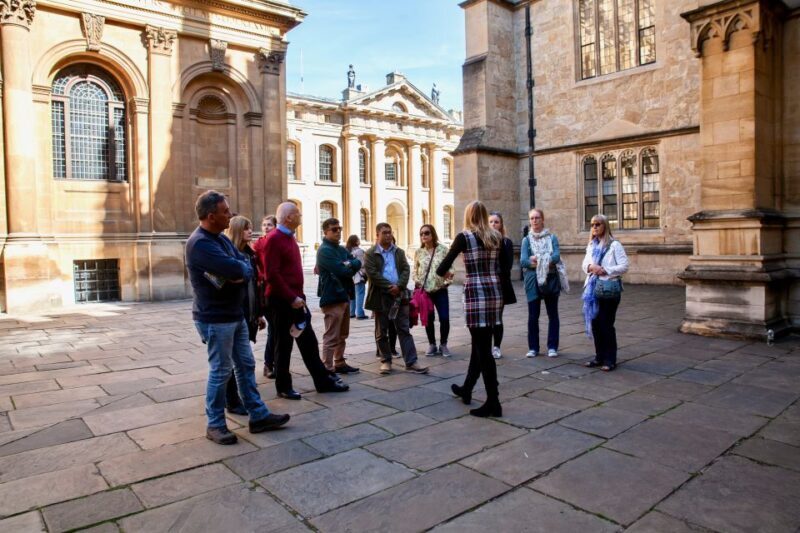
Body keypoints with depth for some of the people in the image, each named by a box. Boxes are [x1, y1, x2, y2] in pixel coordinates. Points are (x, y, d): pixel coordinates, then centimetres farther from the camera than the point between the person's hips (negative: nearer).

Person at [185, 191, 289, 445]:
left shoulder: (221, 237, 11)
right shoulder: (200, 243, -20)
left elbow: (246, 267, 5)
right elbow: (234, 268, -31)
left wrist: (239, 273, -18)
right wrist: (241, 269, -8)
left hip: (235, 314, 9)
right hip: (215, 318, -9)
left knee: (246, 365, 13)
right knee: (220, 371, 2)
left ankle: (258, 416, 23)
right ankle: (215, 425, 17)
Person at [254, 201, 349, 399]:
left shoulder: (289, 238, 15)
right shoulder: (273, 239, -15)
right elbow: (272, 275, -22)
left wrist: (298, 295, 15)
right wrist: (291, 297, -22)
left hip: (296, 299, 9)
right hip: (281, 301, -9)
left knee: (309, 342, 13)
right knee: (284, 345, 3)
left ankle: (323, 381, 21)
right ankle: (283, 387, 17)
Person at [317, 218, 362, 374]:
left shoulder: (342, 249, 17)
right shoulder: (324, 250, -12)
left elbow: (358, 263, 7)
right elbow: (342, 271, -21)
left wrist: (350, 265, -13)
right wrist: (351, 267, -1)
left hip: (344, 295, 9)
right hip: (332, 297, -9)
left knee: (342, 335, 17)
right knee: (331, 337, -7)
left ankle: (340, 364, 28)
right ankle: (327, 370, -3)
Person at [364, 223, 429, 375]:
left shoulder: (399, 252, 13)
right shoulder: (370, 254, 0)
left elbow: (406, 270, 3)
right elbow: (372, 274, -11)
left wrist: (398, 286, -14)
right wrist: (389, 287, -16)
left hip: (399, 295, 3)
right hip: (380, 297, -3)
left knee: (404, 330, 2)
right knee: (381, 332, 6)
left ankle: (411, 362, 3)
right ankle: (385, 361, 19)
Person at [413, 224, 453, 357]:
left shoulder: (443, 249, -4)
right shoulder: (418, 252, 4)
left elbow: (450, 267, -2)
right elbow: (415, 270, 11)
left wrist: (447, 280, -14)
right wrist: (417, 282, -4)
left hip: (440, 290, -2)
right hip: (424, 290, 2)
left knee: (444, 318, -6)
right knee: (428, 319, 8)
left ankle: (443, 345, 14)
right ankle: (432, 345, 23)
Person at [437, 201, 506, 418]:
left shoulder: (464, 237, -6)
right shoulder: (497, 237, 8)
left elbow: (443, 268, -5)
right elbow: (504, 267, 16)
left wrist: (444, 273, 17)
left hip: (476, 294, -6)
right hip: (495, 293, 6)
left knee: (483, 349, -1)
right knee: (480, 343, 18)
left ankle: (493, 402, 3)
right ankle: (466, 389, 35)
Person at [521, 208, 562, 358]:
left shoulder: (552, 238, 3)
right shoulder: (527, 240, 5)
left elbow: (556, 257, -11)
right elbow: (523, 260, -8)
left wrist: (538, 260, -21)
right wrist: (545, 261, -18)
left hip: (550, 280, 0)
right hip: (533, 281, 0)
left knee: (553, 315, 6)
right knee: (533, 316, 4)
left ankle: (552, 347, 15)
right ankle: (533, 347, 13)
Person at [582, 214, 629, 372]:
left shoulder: (614, 245, -5)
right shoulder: (591, 245, 15)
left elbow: (624, 266, -10)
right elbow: (584, 264, 13)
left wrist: (606, 270, -18)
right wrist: (590, 266, -9)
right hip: (593, 288, 6)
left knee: (606, 324, -3)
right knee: (595, 323, 9)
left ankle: (610, 360, 6)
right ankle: (599, 356, 20)